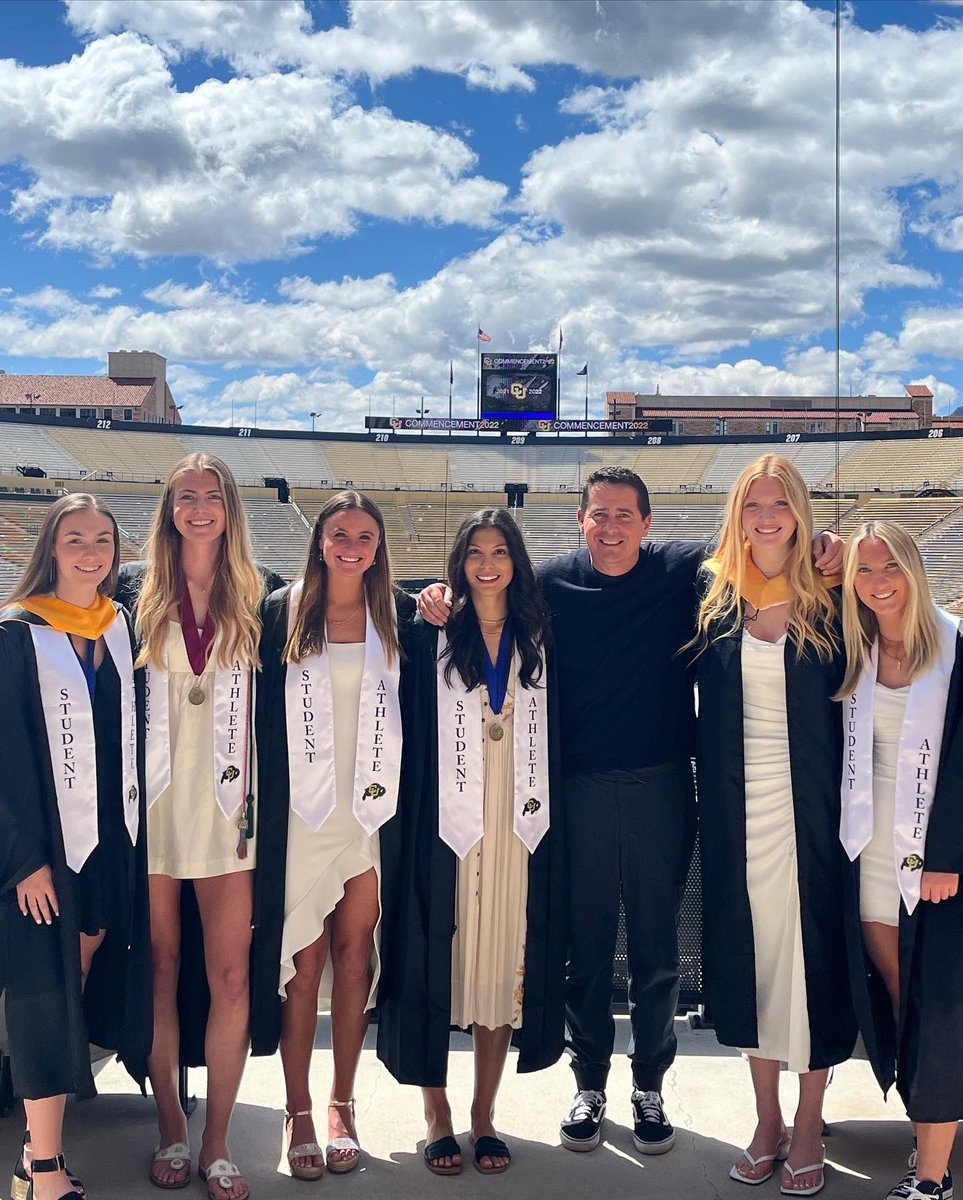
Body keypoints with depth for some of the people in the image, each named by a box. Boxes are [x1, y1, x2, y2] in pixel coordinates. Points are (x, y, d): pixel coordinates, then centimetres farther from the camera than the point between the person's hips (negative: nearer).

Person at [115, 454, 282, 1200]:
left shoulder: (259, 595, 7)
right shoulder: (137, 589, 6)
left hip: (228, 803, 0)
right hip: (155, 800, 0)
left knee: (230, 974, -2)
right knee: (163, 967, 7)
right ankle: (171, 1130, 21)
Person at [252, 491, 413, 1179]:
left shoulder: (400, 616, 5)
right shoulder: (284, 614, 2)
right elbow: (264, 715, 2)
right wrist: (263, 804, -2)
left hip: (372, 809, 1)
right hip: (303, 810, -1)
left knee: (354, 954, 6)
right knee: (304, 960, 2)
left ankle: (343, 1105, 20)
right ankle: (298, 1112, 14)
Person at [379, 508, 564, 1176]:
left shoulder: (539, 638, 10)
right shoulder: (434, 638, 4)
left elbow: (556, 736, 11)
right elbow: (414, 734, 0)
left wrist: (544, 812, 3)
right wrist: (417, 816, -8)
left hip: (519, 823, 2)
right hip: (448, 823, -2)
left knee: (505, 963, 5)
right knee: (439, 963, 0)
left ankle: (485, 1115, 18)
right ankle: (437, 1116, 13)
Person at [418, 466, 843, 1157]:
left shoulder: (683, 570, 0)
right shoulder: (553, 582, 1)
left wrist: (821, 547, -17)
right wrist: (443, 597, -9)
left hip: (661, 787, 0)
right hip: (580, 789, 0)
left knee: (658, 945, 11)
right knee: (586, 944, 10)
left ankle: (650, 1087, 28)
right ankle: (590, 1084, 28)